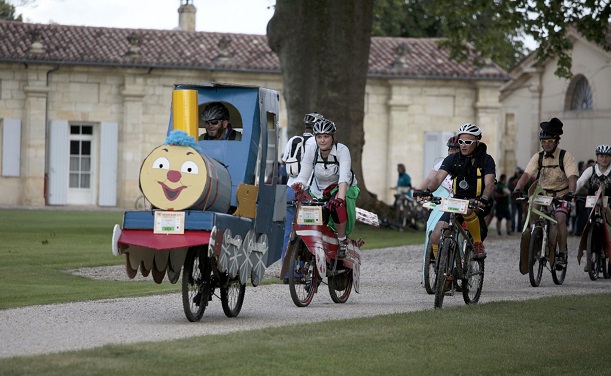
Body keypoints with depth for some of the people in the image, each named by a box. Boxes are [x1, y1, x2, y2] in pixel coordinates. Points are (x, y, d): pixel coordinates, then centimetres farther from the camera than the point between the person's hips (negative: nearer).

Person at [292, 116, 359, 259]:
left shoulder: (342, 150, -23)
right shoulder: (311, 151, -12)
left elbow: (344, 176, -36)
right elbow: (303, 175, -17)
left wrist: (340, 197, -53)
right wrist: (298, 185, -41)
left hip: (341, 188, -4)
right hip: (318, 190, 4)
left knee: (337, 205, -35)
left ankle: (342, 241, -19)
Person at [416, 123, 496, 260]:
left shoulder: (486, 160, -8)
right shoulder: (452, 159, -1)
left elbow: (489, 184, -21)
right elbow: (438, 178, -13)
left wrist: (483, 199, -43)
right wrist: (427, 191, -35)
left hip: (478, 203, -3)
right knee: (435, 238, -13)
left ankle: (478, 244, -20)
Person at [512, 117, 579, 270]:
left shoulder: (565, 156, -11)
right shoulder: (538, 157, -3)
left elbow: (572, 177, -23)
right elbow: (526, 174, -14)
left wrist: (571, 192, -43)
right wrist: (517, 189, -33)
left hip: (561, 196, -3)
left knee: (560, 219, -30)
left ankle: (562, 254, -24)